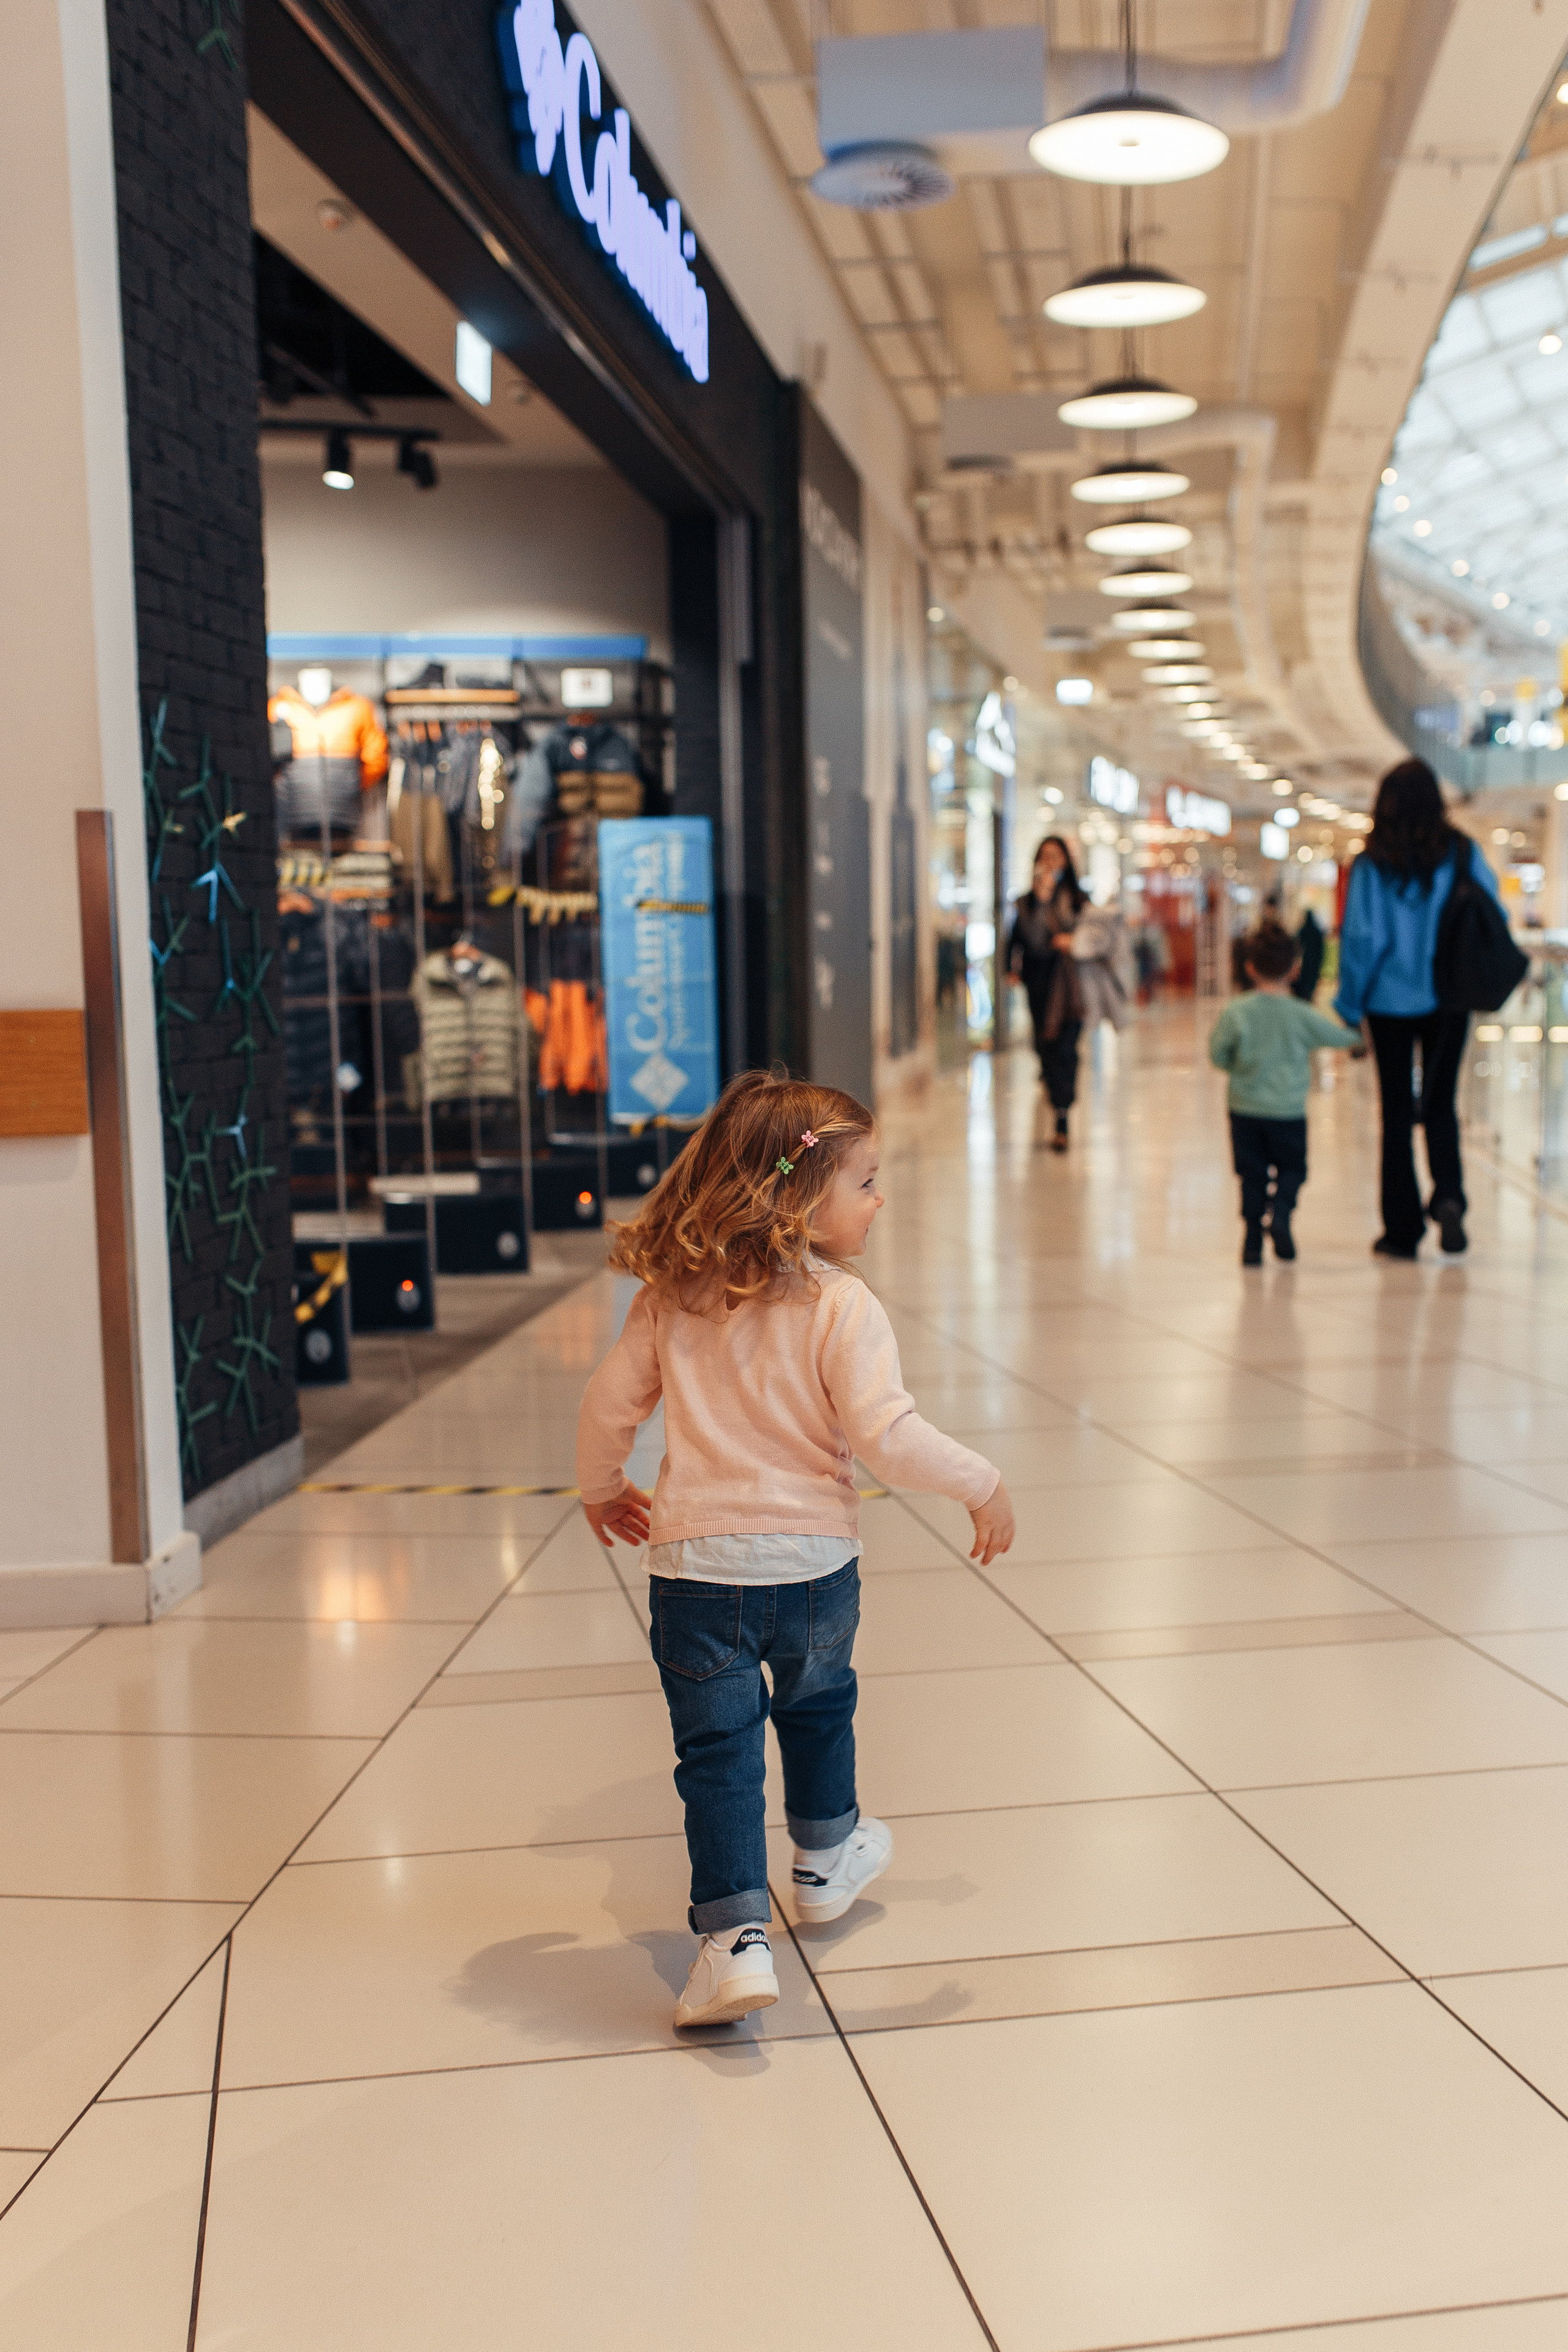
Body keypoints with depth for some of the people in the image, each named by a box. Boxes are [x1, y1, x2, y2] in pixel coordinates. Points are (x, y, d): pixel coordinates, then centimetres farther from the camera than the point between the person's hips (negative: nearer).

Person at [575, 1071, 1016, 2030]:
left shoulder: (672, 1299, -1)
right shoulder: (843, 1308, -15)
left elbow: (610, 1403, 6)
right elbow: (887, 1435, -21)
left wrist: (603, 1488, 24)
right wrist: (983, 1485, -8)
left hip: (696, 1561, 1)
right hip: (813, 1557, -1)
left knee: (718, 1748, 6)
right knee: (818, 1705, 25)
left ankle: (737, 1940, -1)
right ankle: (825, 1862, 45)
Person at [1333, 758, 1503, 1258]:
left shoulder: (1372, 863, -9)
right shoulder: (1462, 853, -3)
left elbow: (1361, 936, -9)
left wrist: (1349, 1002, 0)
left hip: (1392, 1001, -1)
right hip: (1449, 998, 2)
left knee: (1397, 1111, 7)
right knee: (1440, 1104, 15)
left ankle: (1402, 1230, 8)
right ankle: (1448, 1194, -11)